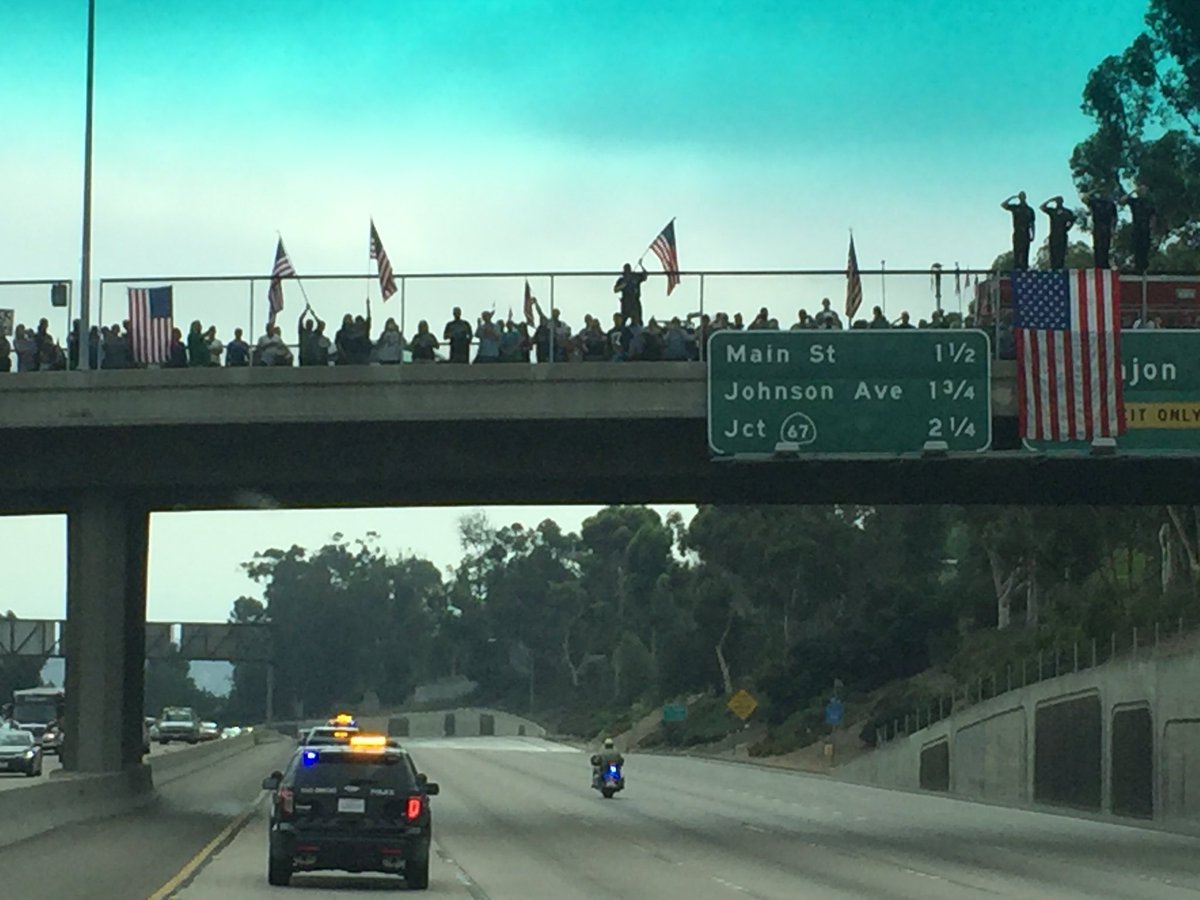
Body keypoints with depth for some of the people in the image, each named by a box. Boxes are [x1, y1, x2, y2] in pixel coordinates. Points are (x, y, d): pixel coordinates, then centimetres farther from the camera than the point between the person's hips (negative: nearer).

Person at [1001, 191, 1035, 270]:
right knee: (1016, 252, -6)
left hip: (1026, 234, 1)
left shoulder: (1030, 210, 12)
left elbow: (1032, 224, 13)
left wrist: (1032, 235, 6)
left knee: (1025, 252, -2)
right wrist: (1012, 198, -4)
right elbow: (1003, 205, 0)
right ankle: (1016, 267, -8)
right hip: (1017, 233, -1)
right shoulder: (1015, 207, 8)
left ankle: (1024, 267, -2)